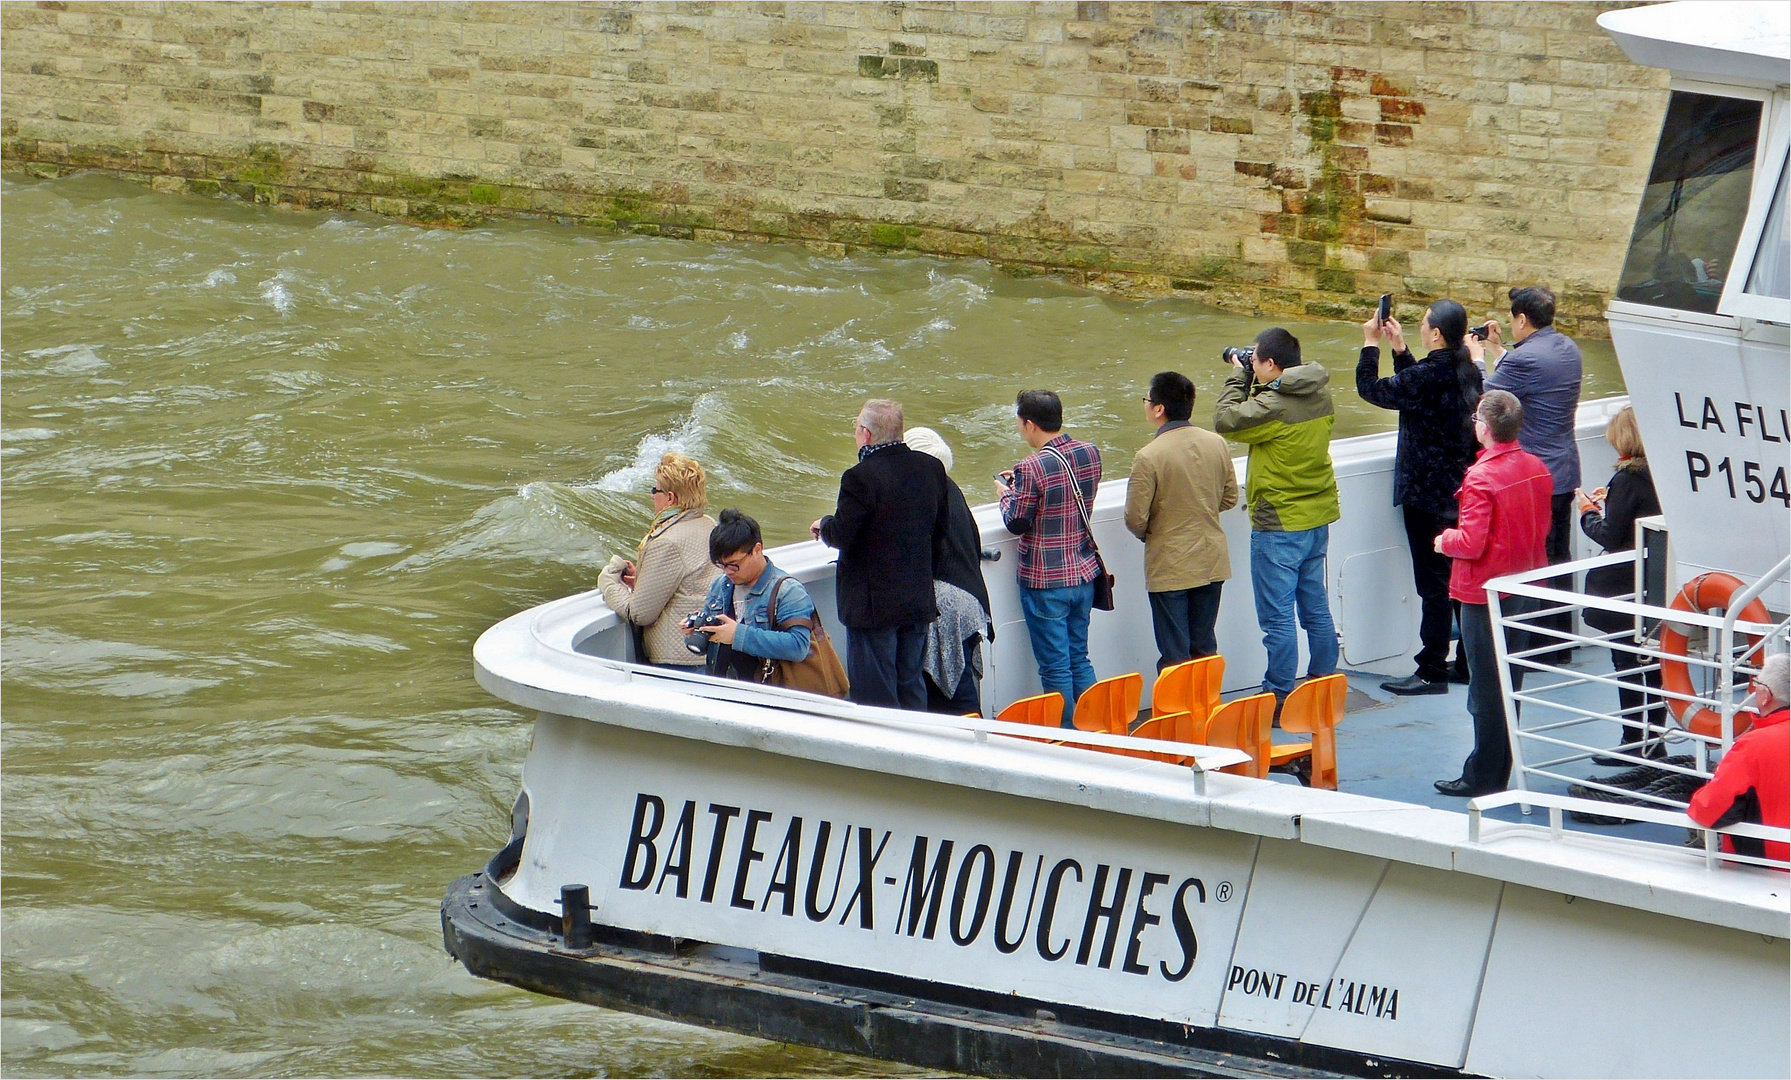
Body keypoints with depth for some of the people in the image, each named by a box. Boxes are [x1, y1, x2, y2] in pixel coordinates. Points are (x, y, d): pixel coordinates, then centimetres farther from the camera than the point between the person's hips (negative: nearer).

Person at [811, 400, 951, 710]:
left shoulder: (860, 478, -21)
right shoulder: (931, 468, 1)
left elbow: (841, 535, -18)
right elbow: (941, 527, 9)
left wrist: (823, 526, 3)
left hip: (874, 605, -7)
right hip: (919, 599, 7)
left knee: (875, 696, 1)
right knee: (912, 687, 18)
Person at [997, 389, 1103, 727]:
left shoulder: (1033, 468, -21)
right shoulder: (1090, 453, 0)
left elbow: (1017, 522, -11)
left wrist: (1006, 494, 8)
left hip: (1045, 582, -7)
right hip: (1084, 573, 7)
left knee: (1055, 667, 3)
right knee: (1079, 659, 17)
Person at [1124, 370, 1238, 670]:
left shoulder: (1149, 457, -20)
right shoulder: (1216, 444, -3)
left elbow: (1135, 519, -16)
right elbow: (1230, 498, 8)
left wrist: (1147, 534, 6)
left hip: (1169, 568, -5)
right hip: (1213, 563, 5)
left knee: (1174, 657, 3)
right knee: (1205, 649, 16)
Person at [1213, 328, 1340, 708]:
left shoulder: (1273, 405, -23)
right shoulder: (1320, 396, 3)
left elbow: (1225, 420, -14)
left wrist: (1239, 378, -3)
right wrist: (1252, 383, 9)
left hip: (1279, 525, -8)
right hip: (1318, 517, 8)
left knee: (1277, 617, -1)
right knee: (1316, 609, 16)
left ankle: (1278, 698, 2)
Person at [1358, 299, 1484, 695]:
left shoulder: (1427, 377, -22)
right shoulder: (1466, 372, 4)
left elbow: (1372, 389, -12)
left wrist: (1371, 343, -1)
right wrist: (1399, 348, 19)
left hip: (1427, 494, -9)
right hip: (1460, 488, 9)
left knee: (1433, 581, -4)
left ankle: (1432, 671, 0)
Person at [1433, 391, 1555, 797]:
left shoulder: (1481, 477, -22)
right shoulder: (1537, 469, 1)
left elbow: (1471, 543, -24)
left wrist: (1445, 540, -4)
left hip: (1486, 594, -7)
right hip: (1525, 588, 7)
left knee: (1485, 687, 1)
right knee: (1511, 683, 15)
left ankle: (1483, 777, 7)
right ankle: (1501, 771, 22)